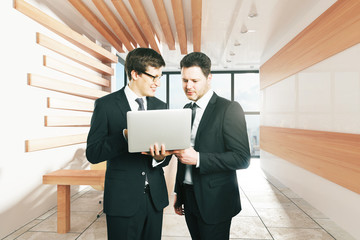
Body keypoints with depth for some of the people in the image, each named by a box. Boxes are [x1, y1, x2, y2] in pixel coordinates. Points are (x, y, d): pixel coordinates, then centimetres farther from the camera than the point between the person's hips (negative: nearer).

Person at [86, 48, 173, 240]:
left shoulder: (160, 106, 5)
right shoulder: (106, 105, -8)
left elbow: (165, 150, 8)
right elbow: (92, 154, -11)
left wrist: (160, 156, -16)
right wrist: (125, 136, -26)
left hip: (155, 197, 5)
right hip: (123, 199, -4)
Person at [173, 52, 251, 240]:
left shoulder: (229, 109, -13)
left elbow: (242, 158, -18)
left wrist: (197, 158, -26)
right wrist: (178, 192, 15)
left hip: (214, 202, -6)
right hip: (189, 197, 6)